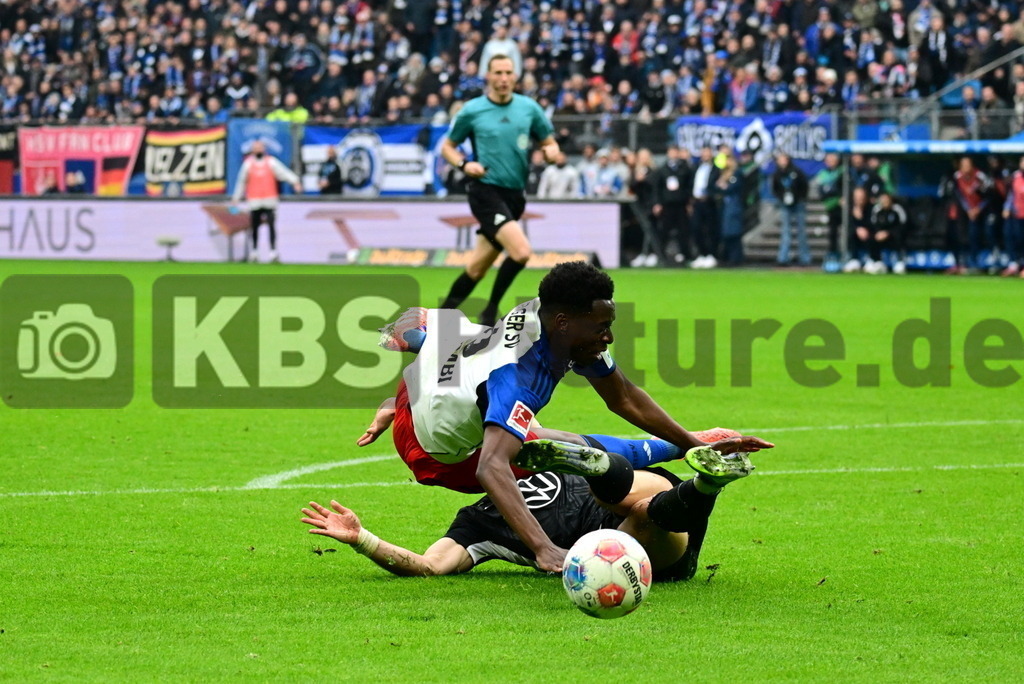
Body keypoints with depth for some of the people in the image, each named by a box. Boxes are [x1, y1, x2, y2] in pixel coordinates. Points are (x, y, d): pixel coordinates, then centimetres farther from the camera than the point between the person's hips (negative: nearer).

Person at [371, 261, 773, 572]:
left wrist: (695, 444, -8)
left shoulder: (548, 315, -18)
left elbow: (623, 399, -5)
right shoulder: (519, 376, -42)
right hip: (437, 453, -8)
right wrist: (543, 549, -66)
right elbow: (492, 467, -55)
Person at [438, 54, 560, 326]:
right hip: (486, 190, -4)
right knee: (521, 251, -23)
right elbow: (447, 147, 8)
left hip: (514, 196, 4)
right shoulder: (472, 111, -2)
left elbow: (549, 143, 14)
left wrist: (551, 151, -10)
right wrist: (464, 164, -12)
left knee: (477, 267, 9)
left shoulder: (529, 108, 6)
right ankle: (491, 310, -6)